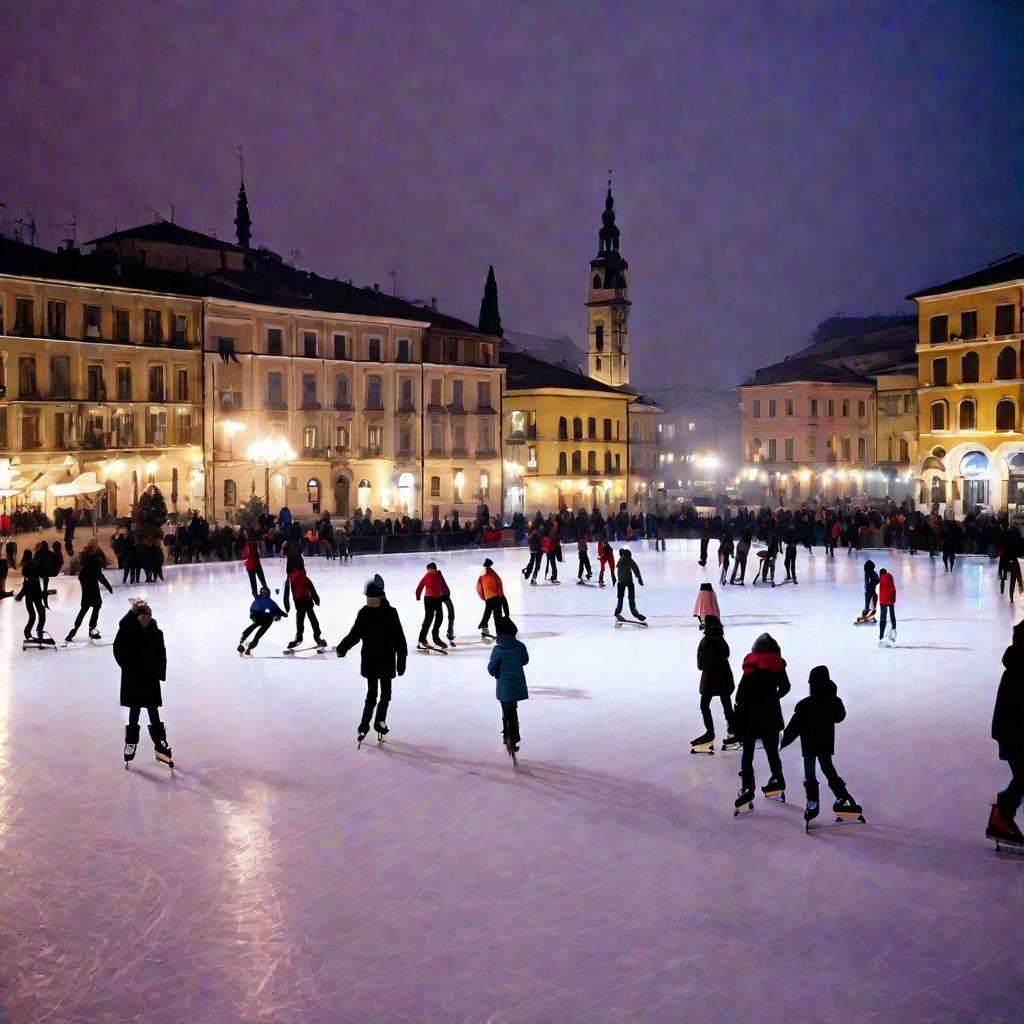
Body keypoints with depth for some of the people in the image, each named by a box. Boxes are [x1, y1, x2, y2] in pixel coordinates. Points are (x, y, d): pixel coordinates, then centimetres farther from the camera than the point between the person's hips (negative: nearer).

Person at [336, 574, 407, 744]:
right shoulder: (364, 613, -6)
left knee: (386, 693, 12)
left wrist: (401, 661, -7)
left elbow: (399, 639, -7)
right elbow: (354, 634, -3)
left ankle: (379, 721, 30)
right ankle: (364, 723, 13)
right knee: (372, 693, 2)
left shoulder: (390, 613, -11)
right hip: (370, 660, 0)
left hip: (387, 660, 0)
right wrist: (343, 648, -21)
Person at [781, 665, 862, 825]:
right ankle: (842, 796, 18)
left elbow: (794, 727, -15)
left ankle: (812, 802, 2)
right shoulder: (834, 702, -8)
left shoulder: (804, 705, -20)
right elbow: (839, 717, 12)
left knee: (809, 774, 5)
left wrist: (785, 740, -4)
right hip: (827, 744, 4)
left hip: (809, 745, -4)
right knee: (828, 767, 19)